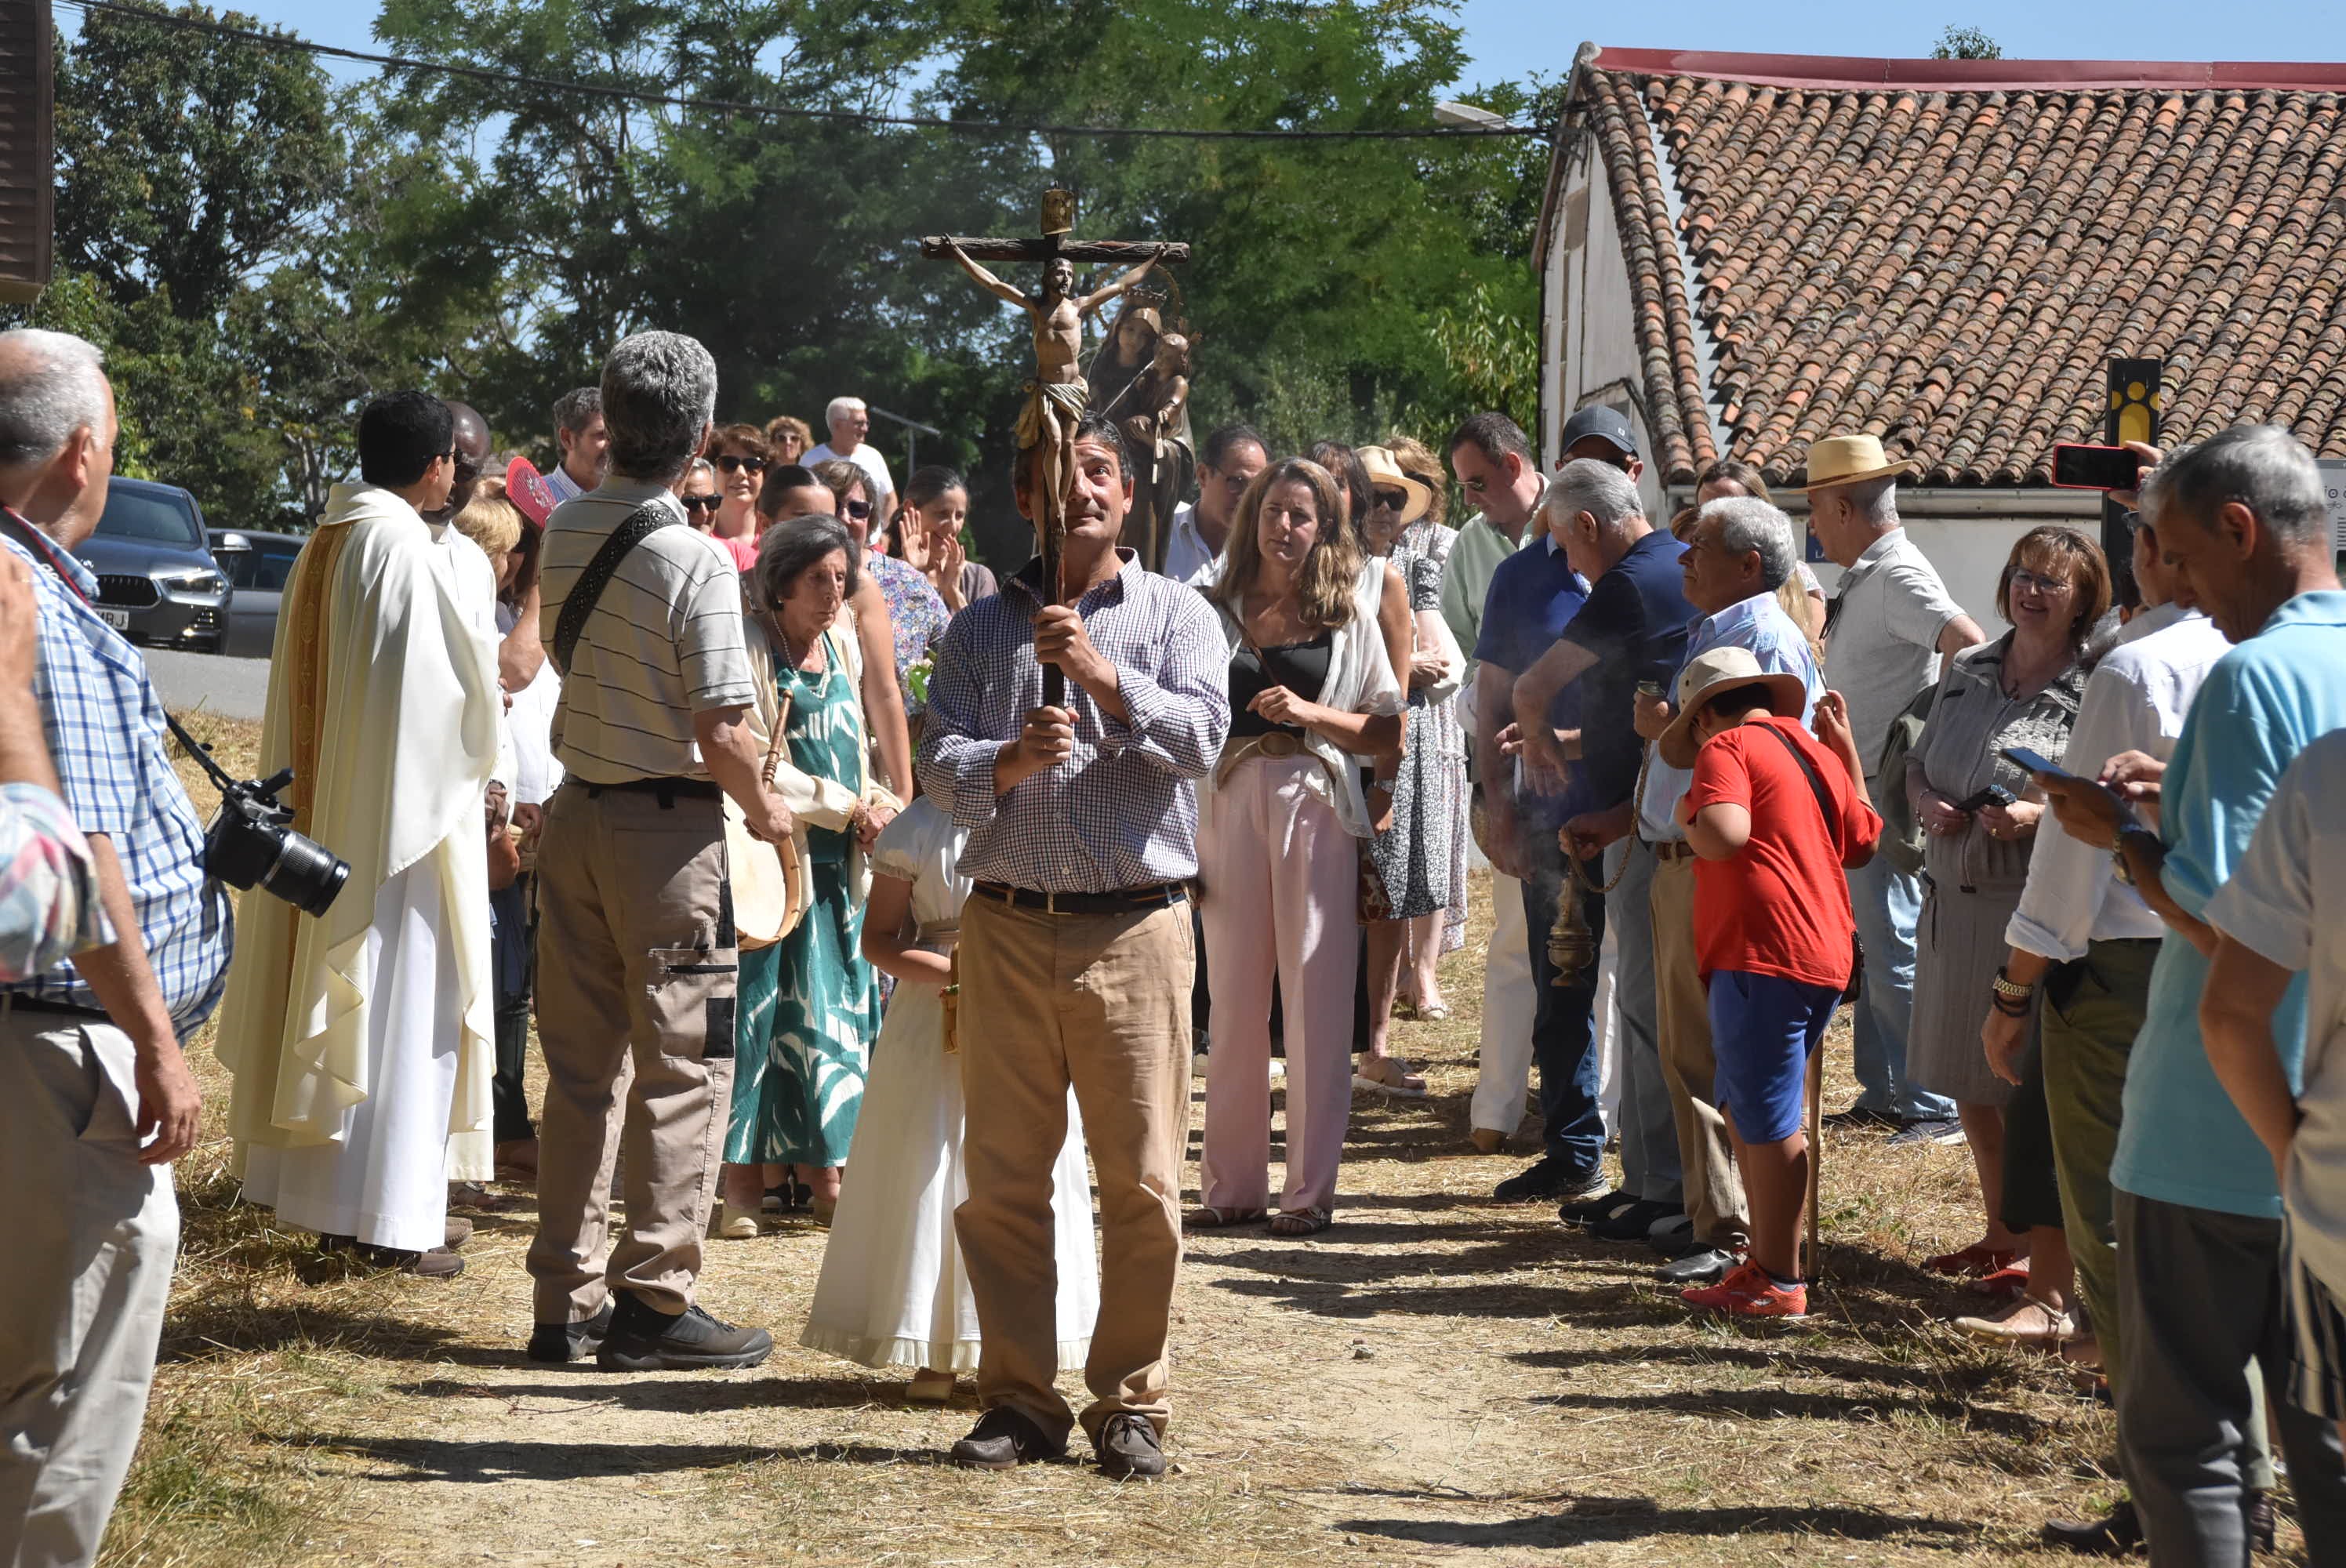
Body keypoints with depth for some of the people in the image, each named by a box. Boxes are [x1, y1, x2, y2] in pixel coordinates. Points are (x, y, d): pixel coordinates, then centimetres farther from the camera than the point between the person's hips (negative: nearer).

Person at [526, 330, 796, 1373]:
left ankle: (566, 1299, 17)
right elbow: (723, 733, -19)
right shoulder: (696, 562, -18)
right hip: (667, 826, -7)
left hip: (576, 810, 7)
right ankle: (653, 1301, 3)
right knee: (682, 1068, 2)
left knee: (578, 1062, 12)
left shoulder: (564, 533, 3)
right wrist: (766, 808, -2)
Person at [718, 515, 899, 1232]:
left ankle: (822, 1170, 8)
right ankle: (746, 1173, -3)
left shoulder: (844, 647, 12)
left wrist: (878, 804, 5)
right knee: (764, 1007, -7)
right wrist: (849, 807, -12)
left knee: (837, 1008, 4)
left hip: (842, 859, 6)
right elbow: (756, 766, -13)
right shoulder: (751, 649, -9)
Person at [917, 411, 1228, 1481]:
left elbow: (1203, 740, -8)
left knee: (1142, 1183, -2)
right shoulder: (980, 628, 12)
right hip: (1007, 925, 2)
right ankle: (1018, 1400, 14)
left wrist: (1106, 678, -20)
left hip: (1134, 927, -2)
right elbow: (939, 763, 1)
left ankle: (1130, 1404, 8)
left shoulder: (1176, 616, 7)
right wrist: (1006, 762, -19)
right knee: (1002, 1181, 4)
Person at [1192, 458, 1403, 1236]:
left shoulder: (1349, 616, 7)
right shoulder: (1215, 611, 9)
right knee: (1234, 997, 4)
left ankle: (1310, 1188, 3)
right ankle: (1233, 1181, 12)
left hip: (1317, 807, -1)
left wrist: (1310, 712, -11)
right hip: (1229, 805, 1)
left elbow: (1388, 732, 3)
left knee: (1315, 996, -2)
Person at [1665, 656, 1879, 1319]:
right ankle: (1763, 1261, 23)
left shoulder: (1726, 747, -7)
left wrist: (1687, 814, -3)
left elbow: (1725, 834, -23)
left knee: (1769, 1121, -4)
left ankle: (1780, 1282, 0)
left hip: (1762, 959, -9)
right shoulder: (1817, 752, 18)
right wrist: (1846, 748, 35)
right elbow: (1863, 838, 29)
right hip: (1825, 958, 9)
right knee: (1745, 1109, 19)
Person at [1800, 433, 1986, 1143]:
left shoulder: (1896, 575, -16)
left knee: (1894, 951, -8)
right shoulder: (1864, 580, 15)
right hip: (1861, 791, 10)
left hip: (1886, 791, -10)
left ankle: (1936, 1107, -3)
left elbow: (1973, 646, -27)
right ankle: (1881, 1094, 22)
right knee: (1872, 949, 15)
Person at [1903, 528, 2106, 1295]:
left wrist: (2039, 817, -25)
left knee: (2037, 1095, -8)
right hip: (1955, 901, 7)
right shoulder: (1968, 670, 11)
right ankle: (2005, 1236, 37)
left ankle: (2050, 1293, -3)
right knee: (1970, 1085, 19)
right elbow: (1918, 760, 20)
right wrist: (1925, 800, 0)